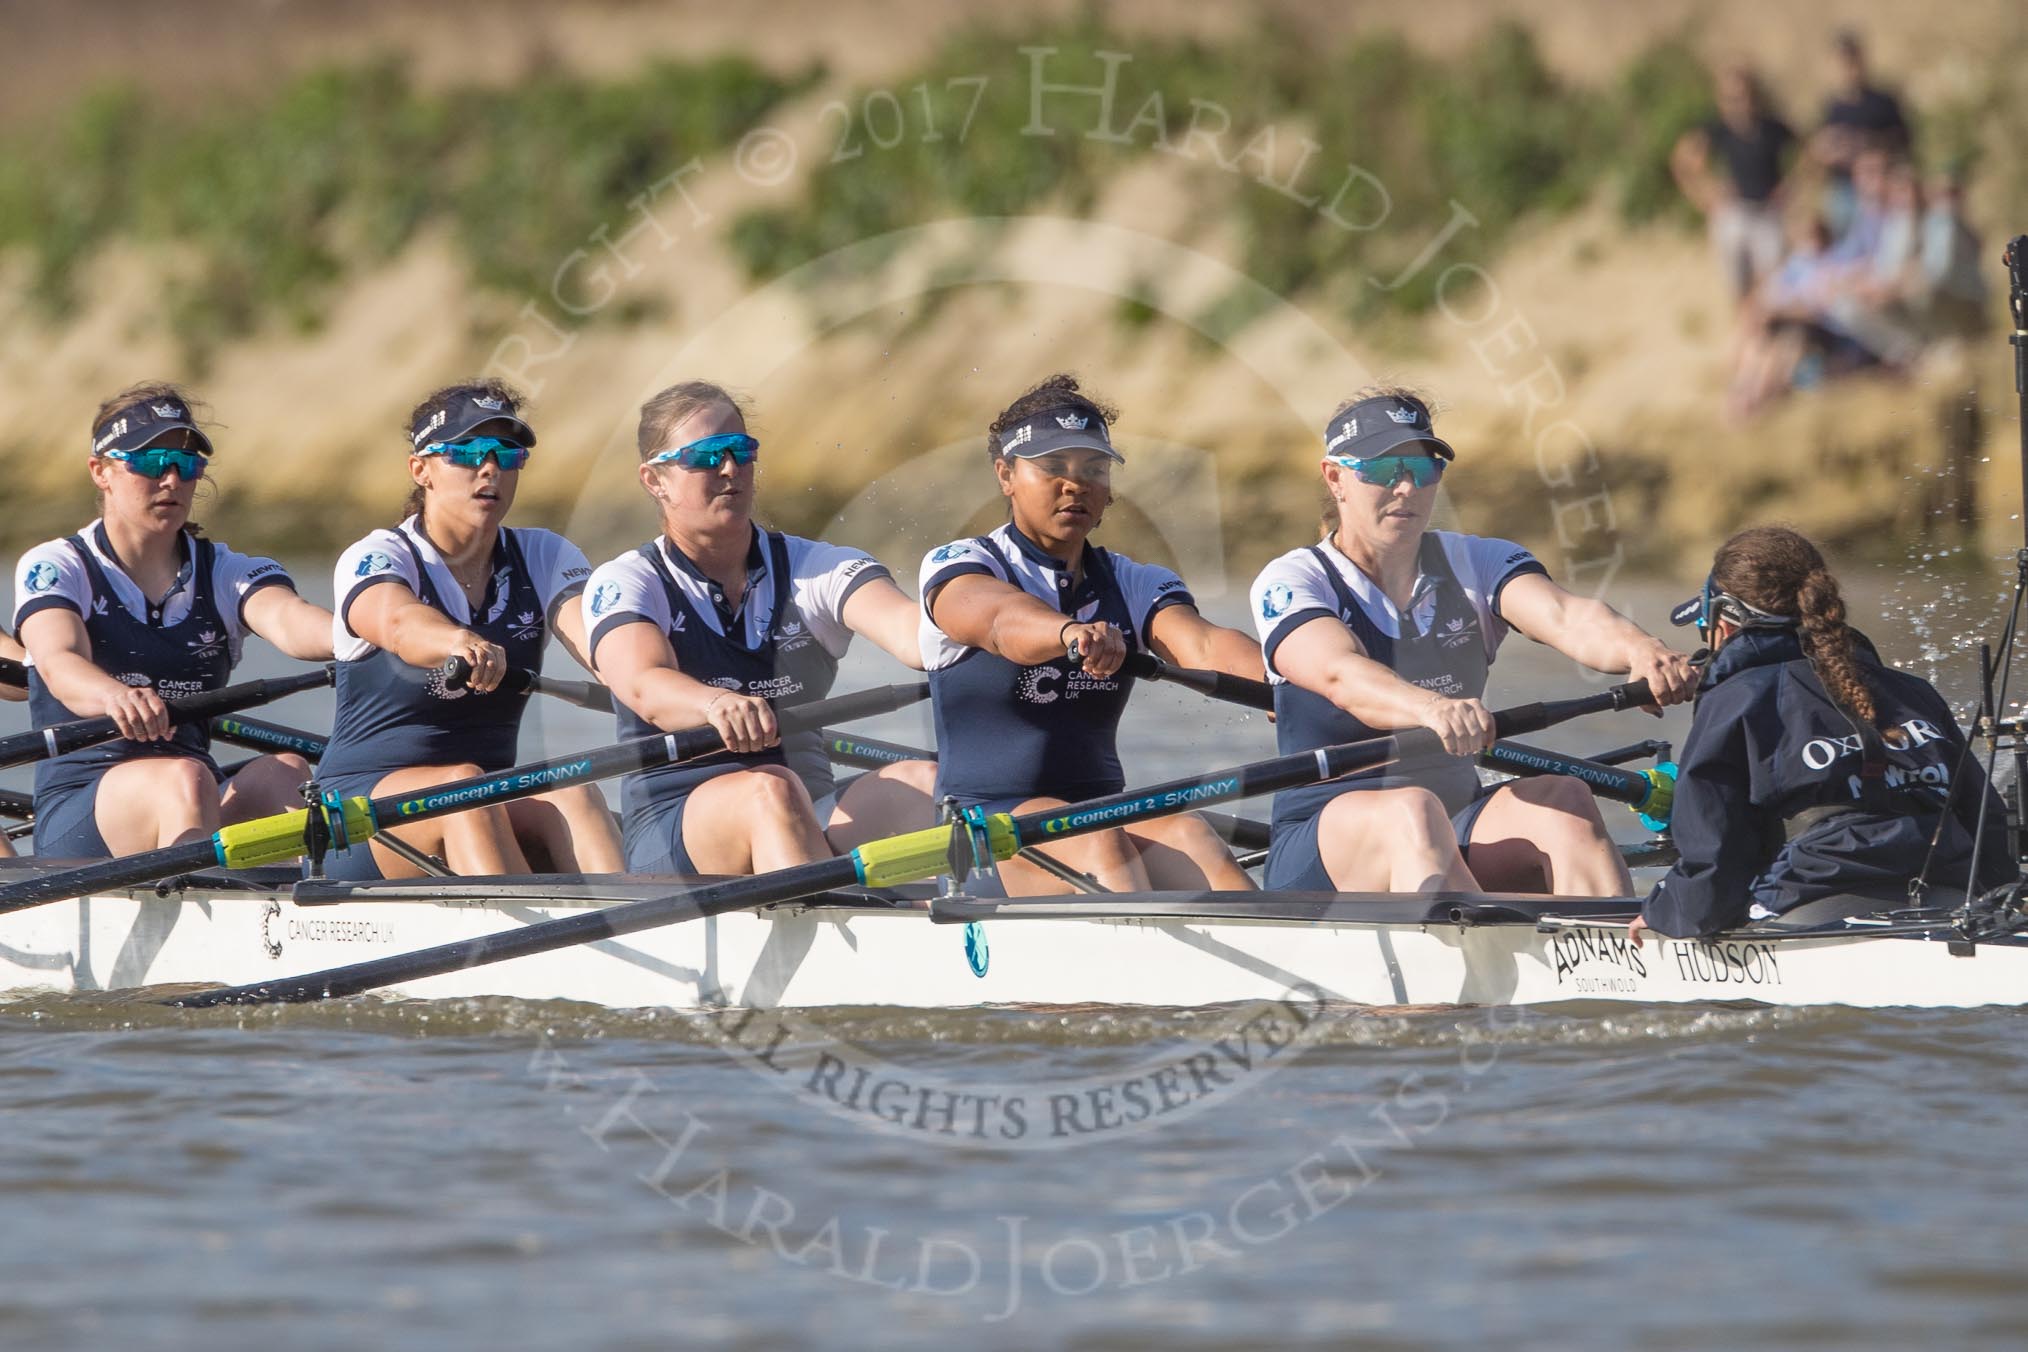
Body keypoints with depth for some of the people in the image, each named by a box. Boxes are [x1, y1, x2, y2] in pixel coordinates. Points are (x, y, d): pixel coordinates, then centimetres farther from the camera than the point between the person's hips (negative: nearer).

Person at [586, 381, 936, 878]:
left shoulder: (812, 568, 12)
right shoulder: (624, 583, 3)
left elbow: (906, 628, -10)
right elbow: (646, 685, -20)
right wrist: (717, 703, -45)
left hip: (812, 824, 3)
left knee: (921, 782, -27)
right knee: (770, 790, -36)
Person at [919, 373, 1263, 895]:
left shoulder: (1134, 586, 14)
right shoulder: (954, 566, 1)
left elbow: (1202, 643, -9)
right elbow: (1000, 618, -25)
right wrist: (1072, 633, -50)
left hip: (1105, 810, 3)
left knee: (1185, 835, -30)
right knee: (1099, 846, -34)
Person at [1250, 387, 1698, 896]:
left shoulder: (1476, 564, 10)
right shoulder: (1289, 583, -3)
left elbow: (1563, 616, -12)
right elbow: (1340, 673, -25)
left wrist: (1637, 650, -37)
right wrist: (1430, 708, -48)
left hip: (1458, 838, 4)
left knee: (1561, 800, -25)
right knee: (1413, 813, -35)